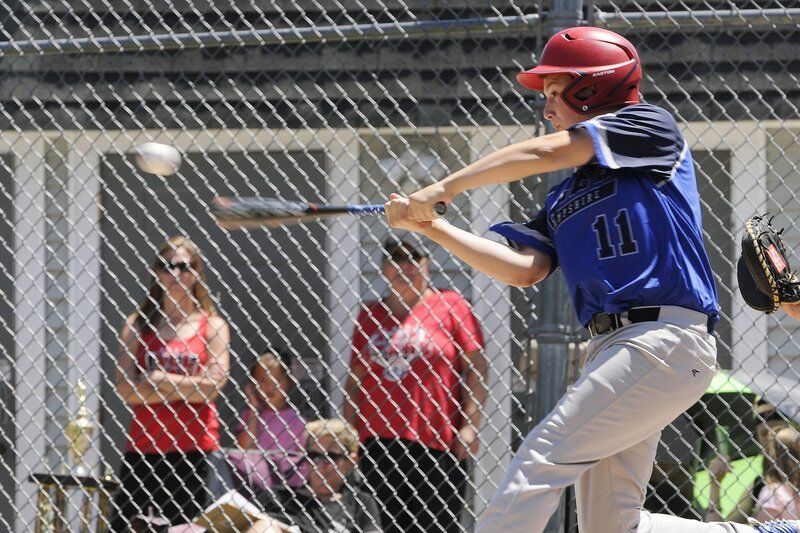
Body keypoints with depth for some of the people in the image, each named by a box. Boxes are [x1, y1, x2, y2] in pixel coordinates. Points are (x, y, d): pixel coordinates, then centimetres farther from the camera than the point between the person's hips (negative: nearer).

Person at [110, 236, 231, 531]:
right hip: (142, 446, 2)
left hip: (192, 448, -2)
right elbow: (125, 388, -3)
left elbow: (213, 385, -9)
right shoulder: (138, 325, 8)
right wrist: (185, 389, -9)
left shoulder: (212, 327, 4)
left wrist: (158, 380, -6)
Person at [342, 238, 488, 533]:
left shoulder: (451, 305, 4)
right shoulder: (370, 315, 16)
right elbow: (356, 378, 18)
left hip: (436, 442, -4)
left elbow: (476, 367, 0)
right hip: (379, 440, 4)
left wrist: (469, 425, -8)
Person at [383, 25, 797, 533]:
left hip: (668, 339, -9)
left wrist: (443, 188, -6)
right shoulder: (566, 196, 25)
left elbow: (547, 152, -7)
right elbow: (525, 268, 11)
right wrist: (432, 226, 4)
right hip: (613, 347, 9)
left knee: (542, 460, -17)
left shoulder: (650, 126, 3)